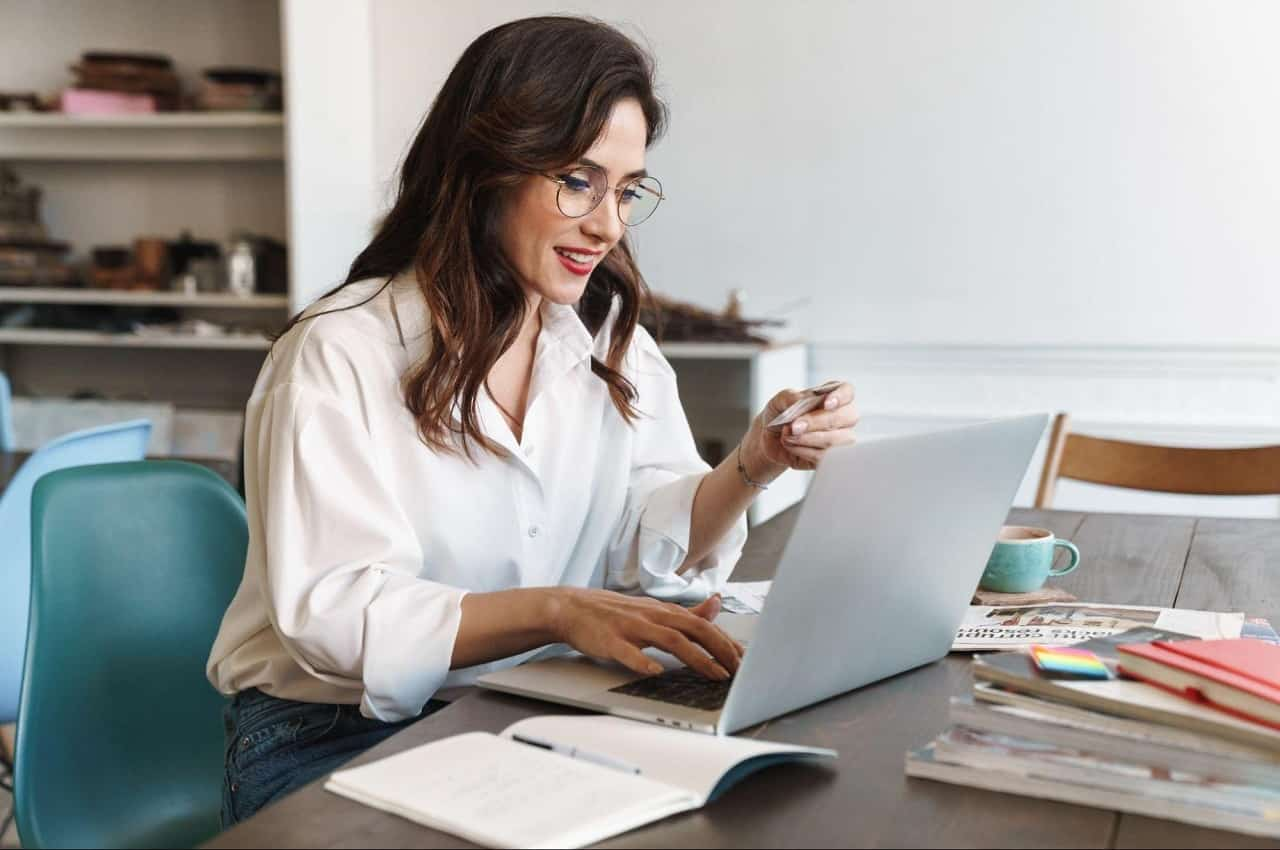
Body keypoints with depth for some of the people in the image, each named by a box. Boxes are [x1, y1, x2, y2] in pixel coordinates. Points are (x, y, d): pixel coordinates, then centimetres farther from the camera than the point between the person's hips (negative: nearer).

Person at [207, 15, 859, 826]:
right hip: (334, 737, -5)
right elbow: (335, 613, -23)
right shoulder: (339, 353, -15)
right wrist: (557, 611, -35)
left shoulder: (614, 337, 6)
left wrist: (751, 467, -17)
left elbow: (656, 546, 2)